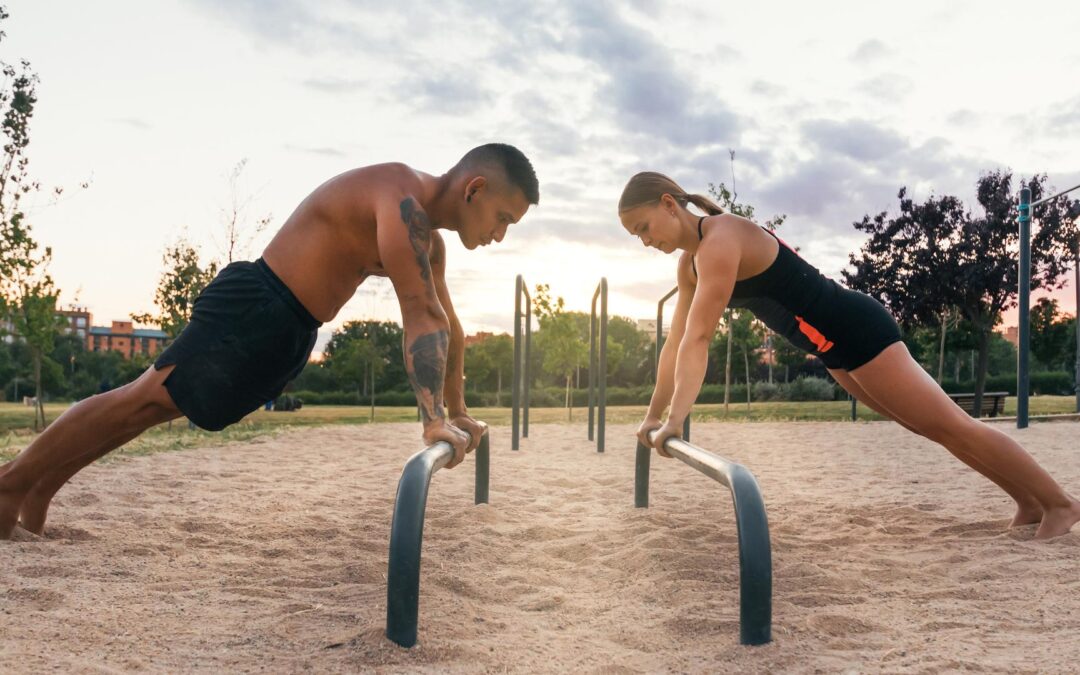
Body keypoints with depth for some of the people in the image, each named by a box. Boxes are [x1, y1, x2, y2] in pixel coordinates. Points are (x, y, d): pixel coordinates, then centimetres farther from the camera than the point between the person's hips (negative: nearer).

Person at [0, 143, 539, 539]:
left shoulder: (429, 238, 10)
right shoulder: (404, 198, -23)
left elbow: (446, 323, 18)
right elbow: (419, 314, -32)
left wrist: (456, 410, 20)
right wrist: (434, 420, -36)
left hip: (287, 332, 10)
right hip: (255, 306, -10)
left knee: (155, 404, 14)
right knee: (148, 397, -5)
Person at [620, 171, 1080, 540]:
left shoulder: (720, 241, -24)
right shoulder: (690, 262, 6)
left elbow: (698, 339, -32)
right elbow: (677, 341, 9)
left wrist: (674, 421, -35)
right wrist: (653, 415, 8)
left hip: (855, 329, -10)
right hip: (834, 347, 10)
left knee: (951, 425, 1)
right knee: (932, 428, 18)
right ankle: (1030, 501, 31)